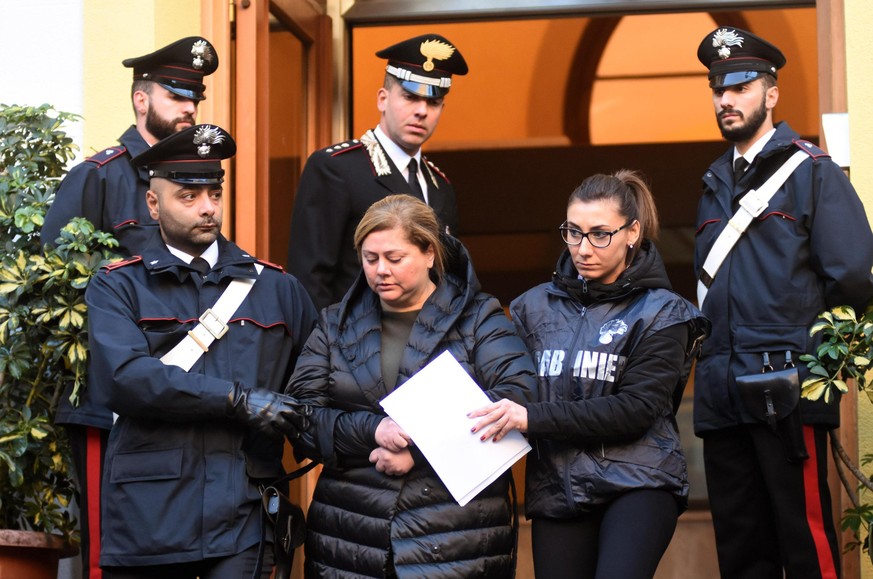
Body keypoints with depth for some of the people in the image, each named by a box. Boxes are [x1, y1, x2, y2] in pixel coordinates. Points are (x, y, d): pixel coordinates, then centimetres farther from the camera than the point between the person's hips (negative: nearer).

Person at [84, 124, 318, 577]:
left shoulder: (276, 287, 14)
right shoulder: (116, 288, 5)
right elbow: (122, 378, -11)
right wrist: (238, 399, -14)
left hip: (242, 518, 1)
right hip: (147, 519, -1)